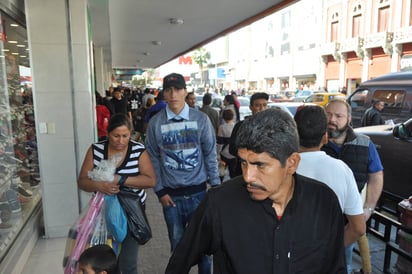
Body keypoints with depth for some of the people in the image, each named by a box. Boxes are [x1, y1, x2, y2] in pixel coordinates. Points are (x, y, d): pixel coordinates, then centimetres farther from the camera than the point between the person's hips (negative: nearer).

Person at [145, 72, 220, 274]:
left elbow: (210, 154, 1)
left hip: (198, 191, 0)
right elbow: (153, 159, 2)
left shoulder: (201, 119, -4)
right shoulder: (155, 123, -3)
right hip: (171, 194, 1)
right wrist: (159, 191, 0)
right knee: (177, 243, 15)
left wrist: (215, 185, 0)